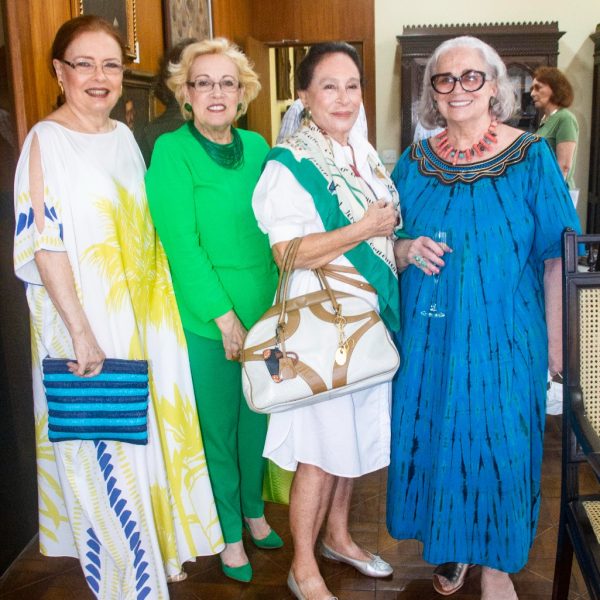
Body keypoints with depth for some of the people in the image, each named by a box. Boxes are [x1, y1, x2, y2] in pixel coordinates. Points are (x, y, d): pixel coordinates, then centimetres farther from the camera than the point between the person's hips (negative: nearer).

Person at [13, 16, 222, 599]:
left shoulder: (124, 136, 9)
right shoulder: (46, 140, -12)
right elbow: (45, 243, -17)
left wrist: (156, 309, 13)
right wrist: (81, 334, -21)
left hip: (140, 316, 7)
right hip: (86, 322, -6)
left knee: (144, 432, 18)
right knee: (101, 450, 5)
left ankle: (156, 550, 39)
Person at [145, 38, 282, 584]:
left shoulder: (257, 147, 6)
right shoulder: (171, 151, -10)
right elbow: (180, 242, -15)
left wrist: (275, 301, 3)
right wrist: (224, 315, -17)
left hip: (264, 311, 5)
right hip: (205, 321, -4)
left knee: (257, 418, 17)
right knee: (217, 427, 9)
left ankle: (253, 510, 40)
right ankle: (230, 533, 30)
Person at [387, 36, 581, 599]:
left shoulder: (531, 157, -5)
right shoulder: (415, 162, 4)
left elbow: (556, 258, -6)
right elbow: (387, 247, 11)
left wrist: (557, 348, -9)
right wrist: (408, 251, -13)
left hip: (502, 336, -3)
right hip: (427, 336, 3)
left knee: (496, 442, 5)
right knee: (431, 438, 11)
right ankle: (450, 548, 37)